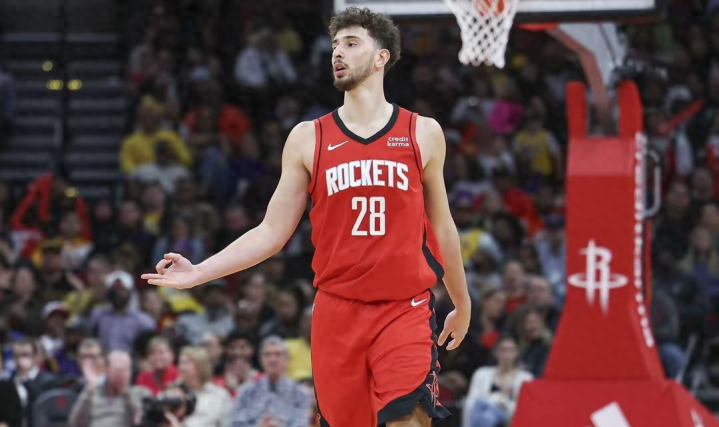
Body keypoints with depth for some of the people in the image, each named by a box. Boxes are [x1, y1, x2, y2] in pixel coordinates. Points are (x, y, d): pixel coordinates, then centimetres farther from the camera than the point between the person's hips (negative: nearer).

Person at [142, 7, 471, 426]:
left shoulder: (423, 134, 5)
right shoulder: (308, 139, 6)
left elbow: (442, 226, 16)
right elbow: (272, 232, 6)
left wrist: (462, 304, 22)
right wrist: (199, 273, -4)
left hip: (405, 309, -2)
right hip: (337, 309, 2)